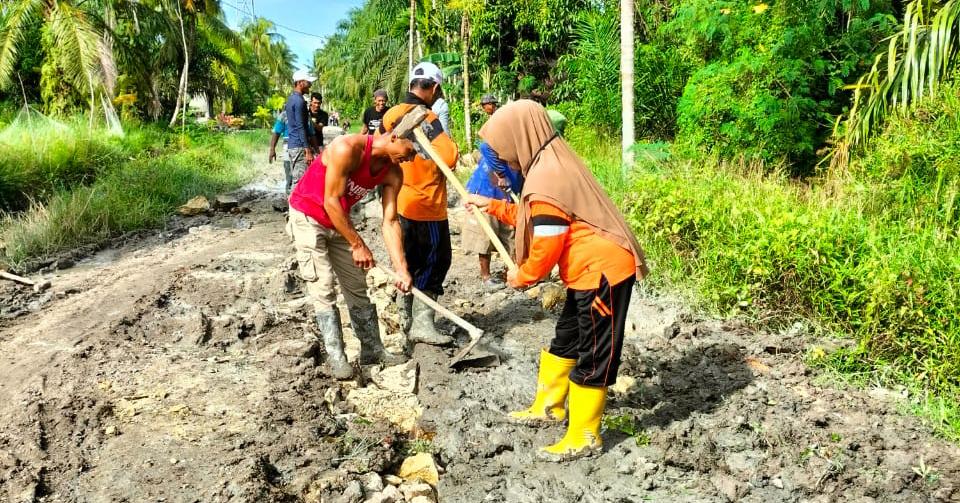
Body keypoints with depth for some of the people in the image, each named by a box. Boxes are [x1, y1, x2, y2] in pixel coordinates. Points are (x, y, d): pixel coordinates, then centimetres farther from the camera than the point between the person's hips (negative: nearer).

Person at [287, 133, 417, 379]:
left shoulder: (393, 174, -10)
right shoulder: (348, 148, -30)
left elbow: (390, 222, -9)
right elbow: (331, 202, -26)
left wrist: (402, 269, -16)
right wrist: (358, 245, -22)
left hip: (339, 221, 7)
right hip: (307, 216, -7)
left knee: (357, 287, 8)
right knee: (323, 289, -10)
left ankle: (372, 350, 16)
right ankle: (335, 357, -3)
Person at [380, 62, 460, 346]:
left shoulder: (390, 115, 4)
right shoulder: (427, 118, -17)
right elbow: (450, 157, -23)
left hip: (399, 203, 7)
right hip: (426, 205, -7)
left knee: (408, 264, 16)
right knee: (436, 262, 4)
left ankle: (407, 320, 25)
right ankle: (422, 323, 2)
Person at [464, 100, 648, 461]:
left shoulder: (546, 180, -22)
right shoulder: (551, 166, 10)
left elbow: (547, 246, -20)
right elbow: (534, 219, 22)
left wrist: (522, 276, -2)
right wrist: (492, 206, 21)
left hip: (603, 271, -11)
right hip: (592, 270, 11)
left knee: (593, 356, 1)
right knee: (565, 340, 22)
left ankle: (584, 438, 13)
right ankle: (548, 407, 38)